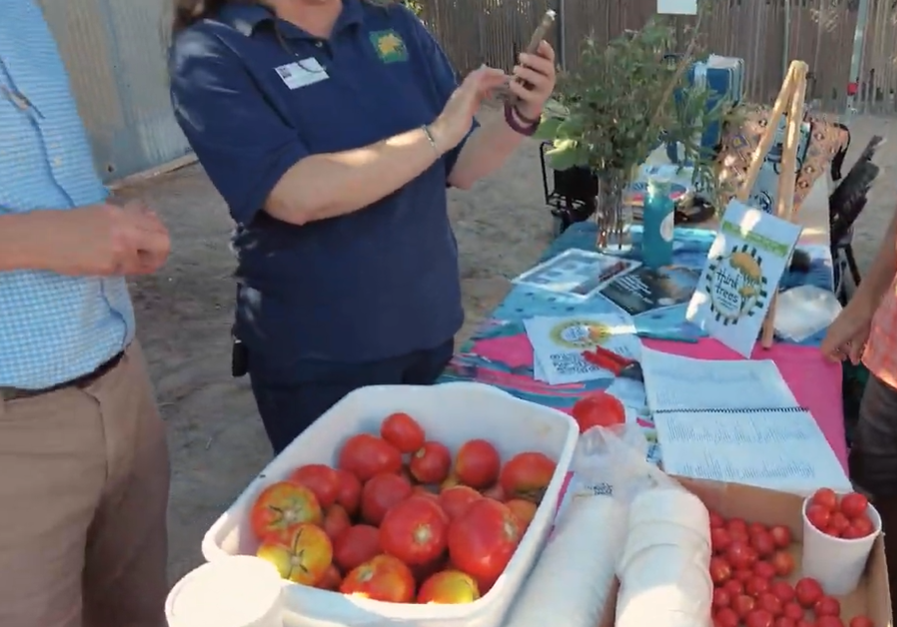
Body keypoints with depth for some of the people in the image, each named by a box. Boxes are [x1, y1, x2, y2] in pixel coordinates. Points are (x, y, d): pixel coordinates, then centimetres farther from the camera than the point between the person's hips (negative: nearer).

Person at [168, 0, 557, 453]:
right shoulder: (212, 51, -11)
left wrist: (519, 118, -12)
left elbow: (459, 167, 6)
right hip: (316, 357, -5)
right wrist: (437, 133, -21)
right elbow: (296, 196, -25)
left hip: (429, 329, 5)